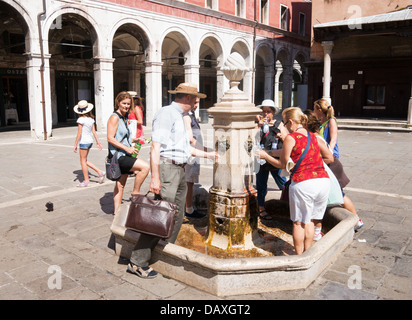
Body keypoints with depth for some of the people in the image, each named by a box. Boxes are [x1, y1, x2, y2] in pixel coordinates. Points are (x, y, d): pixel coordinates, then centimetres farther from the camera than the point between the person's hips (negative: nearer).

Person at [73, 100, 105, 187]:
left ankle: (86, 181, 12)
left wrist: (75, 145, -8)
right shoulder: (91, 118, 5)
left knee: (83, 161, 5)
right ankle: (100, 172, 12)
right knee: (84, 160, 18)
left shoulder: (81, 119, -14)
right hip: (90, 141, 7)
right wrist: (98, 142, 14)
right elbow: (94, 131, 8)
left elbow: (79, 134, -14)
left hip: (83, 141, -7)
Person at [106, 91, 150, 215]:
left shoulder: (124, 118, 16)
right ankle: (135, 192, -8)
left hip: (124, 156, 10)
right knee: (145, 167, -22)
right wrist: (127, 148, -22)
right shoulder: (115, 117, -11)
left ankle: (117, 210, 21)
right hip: (117, 155, -10)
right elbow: (110, 138, -19)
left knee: (120, 185, 13)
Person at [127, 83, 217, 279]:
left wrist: (207, 154, 34)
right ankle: (137, 262, -1)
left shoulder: (179, 117, 20)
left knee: (177, 216, 13)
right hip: (167, 168, -10)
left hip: (180, 170, 10)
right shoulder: (166, 113, -10)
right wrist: (155, 177, -24)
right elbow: (155, 147, -18)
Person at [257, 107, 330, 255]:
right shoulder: (314, 136, 15)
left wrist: (265, 156, 17)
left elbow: (283, 164, 3)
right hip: (324, 180, 6)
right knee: (309, 221, 20)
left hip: (303, 183, -6)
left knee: (299, 222, 11)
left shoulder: (290, 138, -3)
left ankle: (299, 256, 18)